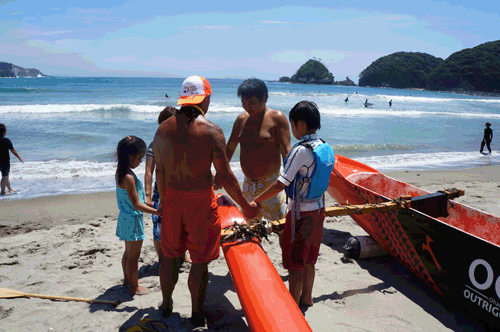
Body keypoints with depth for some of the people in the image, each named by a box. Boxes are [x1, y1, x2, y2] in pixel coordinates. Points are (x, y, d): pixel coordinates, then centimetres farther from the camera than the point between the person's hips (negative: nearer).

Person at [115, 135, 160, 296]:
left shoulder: (120, 172, 4)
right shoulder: (129, 177, -25)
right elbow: (137, 204, -26)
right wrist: (158, 212, -26)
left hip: (126, 217, 10)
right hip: (132, 220, -10)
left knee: (129, 252, 23)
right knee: (134, 255, 5)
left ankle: (128, 279, 39)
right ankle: (134, 287, 18)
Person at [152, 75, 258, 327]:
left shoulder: (163, 129, 0)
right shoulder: (211, 131, -14)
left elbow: (159, 171, 7)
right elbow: (225, 176, -14)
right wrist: (246, 206, -3)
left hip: (172, 199, 4)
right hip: (200, 201, -4)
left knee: (171, 255, 21)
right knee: (200, 261, 11)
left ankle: (166, 305, 40)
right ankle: (197, 315, 25)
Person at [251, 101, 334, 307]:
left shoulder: (301, 150, -22)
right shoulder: (325, 148, 2)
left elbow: (281, 183, -24)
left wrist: (255, 201, -17)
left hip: (301, 214, -8)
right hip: (318, 210, 8)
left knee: (295, 263, 6)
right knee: (308, 259, 21)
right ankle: (306, 297, 36)